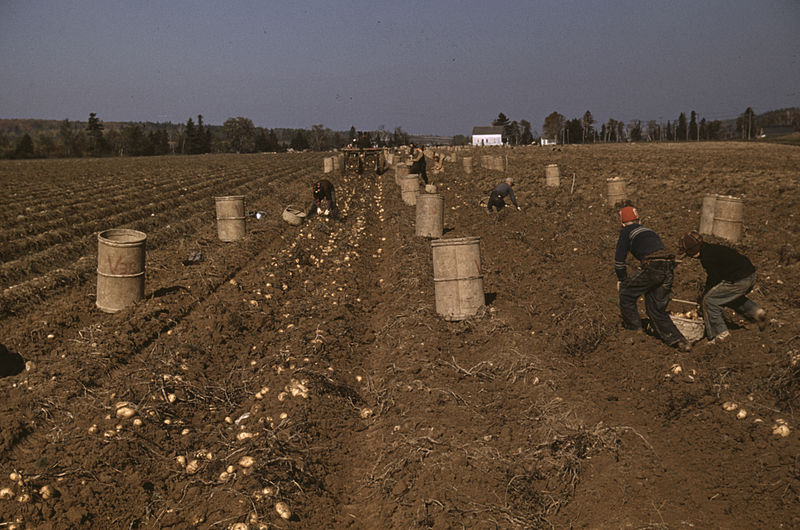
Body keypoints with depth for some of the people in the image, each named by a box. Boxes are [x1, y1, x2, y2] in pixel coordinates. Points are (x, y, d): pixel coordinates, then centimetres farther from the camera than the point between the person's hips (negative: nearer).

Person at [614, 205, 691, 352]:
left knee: (626, 293, 15)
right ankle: (678, 340, 5)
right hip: (668, 270, 7)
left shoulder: (626, 231, 11)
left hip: (652, 267, -7)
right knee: (656, 309, 15)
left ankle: (634, 330, 19)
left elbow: (619, 258, 8)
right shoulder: (648, 230, 32)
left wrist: (622, 280, 22)